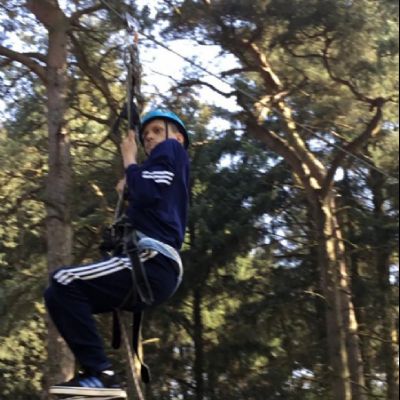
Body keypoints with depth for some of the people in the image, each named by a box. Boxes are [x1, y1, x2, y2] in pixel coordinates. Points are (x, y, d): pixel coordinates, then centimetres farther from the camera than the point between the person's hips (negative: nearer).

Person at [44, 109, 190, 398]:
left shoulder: (172, 150, 9)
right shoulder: (169, 170, 34)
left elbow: (147, 192, -10)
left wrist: (129, 160, 6)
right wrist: (130, 190, 19)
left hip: (153, 264, -10)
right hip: (157, 271, 10)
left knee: (64, 282, -22)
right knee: (58, 294, 9)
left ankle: (101, 374, -25)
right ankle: (99, 373, -3)